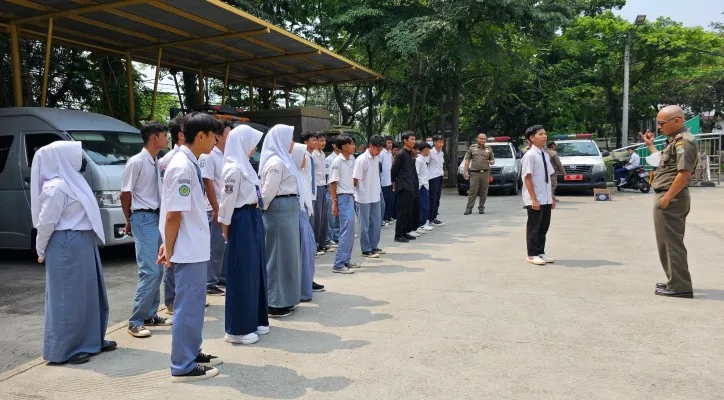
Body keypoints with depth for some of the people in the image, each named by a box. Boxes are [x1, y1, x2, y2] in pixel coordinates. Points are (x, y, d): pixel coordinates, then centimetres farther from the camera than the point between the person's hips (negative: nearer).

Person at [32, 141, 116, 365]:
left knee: (89, 293, 16)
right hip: (67, 247, -10)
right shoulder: (56, 187, -18)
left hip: (83, 245, 10)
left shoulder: (71, 181, 12)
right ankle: (64, 350, 9)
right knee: (68, 297, -1)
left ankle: (91, 340, 28)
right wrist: (41, 251, -6)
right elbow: (45, 222, -16)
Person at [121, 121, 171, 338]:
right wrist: (129, 221, 3)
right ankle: (136, 321, -2)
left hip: (157, 217, 8)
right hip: (144, 219, -8)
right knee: (150, 271, -11)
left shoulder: (157, 163, 10)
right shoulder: (137, 162, -12)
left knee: (157, 270, 12)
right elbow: (125, 194, -7)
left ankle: (150, 314, 22)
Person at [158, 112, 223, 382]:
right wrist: (169, 249, -12)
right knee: (188, 306, 0)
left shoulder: (189, 163, 10)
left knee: (194, 303, 18)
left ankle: (192, 353, 32)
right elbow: (173, 215, -20)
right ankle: (183, 367, 12)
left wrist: (168, 246, 14)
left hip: (195, 248, 9)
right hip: (188, 250, -9)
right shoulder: (183, 167, -20)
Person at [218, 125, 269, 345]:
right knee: (242, 274, -3)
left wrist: (256, 216, 10)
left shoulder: (244, 165, 13)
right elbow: (227, 202, -16)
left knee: (255, 270, 16)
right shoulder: (234, 168, -16)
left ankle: (255, 320, 28)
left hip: (253, 219, 10)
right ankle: (238, 329, 7)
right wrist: (225, 229, -12)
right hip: (242, 221, -10)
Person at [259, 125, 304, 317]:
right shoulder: (276, 162, -15)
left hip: (288, 210, 10)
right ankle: (276, 303, 8)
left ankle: (283, 299, 27)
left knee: (286, 254, 16)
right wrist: (263, 208, -2)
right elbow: (268, 191, -16)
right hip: (281, 210, -10)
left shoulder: (281, 160, 16)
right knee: (280, 254, -2)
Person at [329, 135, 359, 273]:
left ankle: (346, 260, 23)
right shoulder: (337, 162, -12)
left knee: (350, 230, 12)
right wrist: (334, 203, -13)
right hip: (343, 197, -8)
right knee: (347, 229, -11)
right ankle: (338, 264, -9)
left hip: (351, 196, 8)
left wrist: (353, 195, 14)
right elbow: (332, 183, -11)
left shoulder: (352, 159, 9)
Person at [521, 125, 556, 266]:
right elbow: (528, 178, -16)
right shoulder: (530, 156, -13)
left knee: (544, 227, 13)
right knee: (534, 227, 1)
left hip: (546, 199, 8)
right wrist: (534, 199, -19)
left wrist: (552, 197, 15)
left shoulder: (545, 155, 11)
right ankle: (533, 254, 11)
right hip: (535, 199, -8)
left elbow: (548, 178, 15)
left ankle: (540, 252, 23)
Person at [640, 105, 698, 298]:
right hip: (670, 197, 11)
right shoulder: (675, 140, 16)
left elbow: (684, 173, -24)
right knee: (671, 242, 18)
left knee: (671, 243, -5)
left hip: (670, 198, -11)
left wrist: (666, 198, -24)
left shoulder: (683, 141, -16)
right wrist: (650, 145, 23)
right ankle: (675, 281, 28)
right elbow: (665, 163, 22)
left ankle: (680, 286, 1)